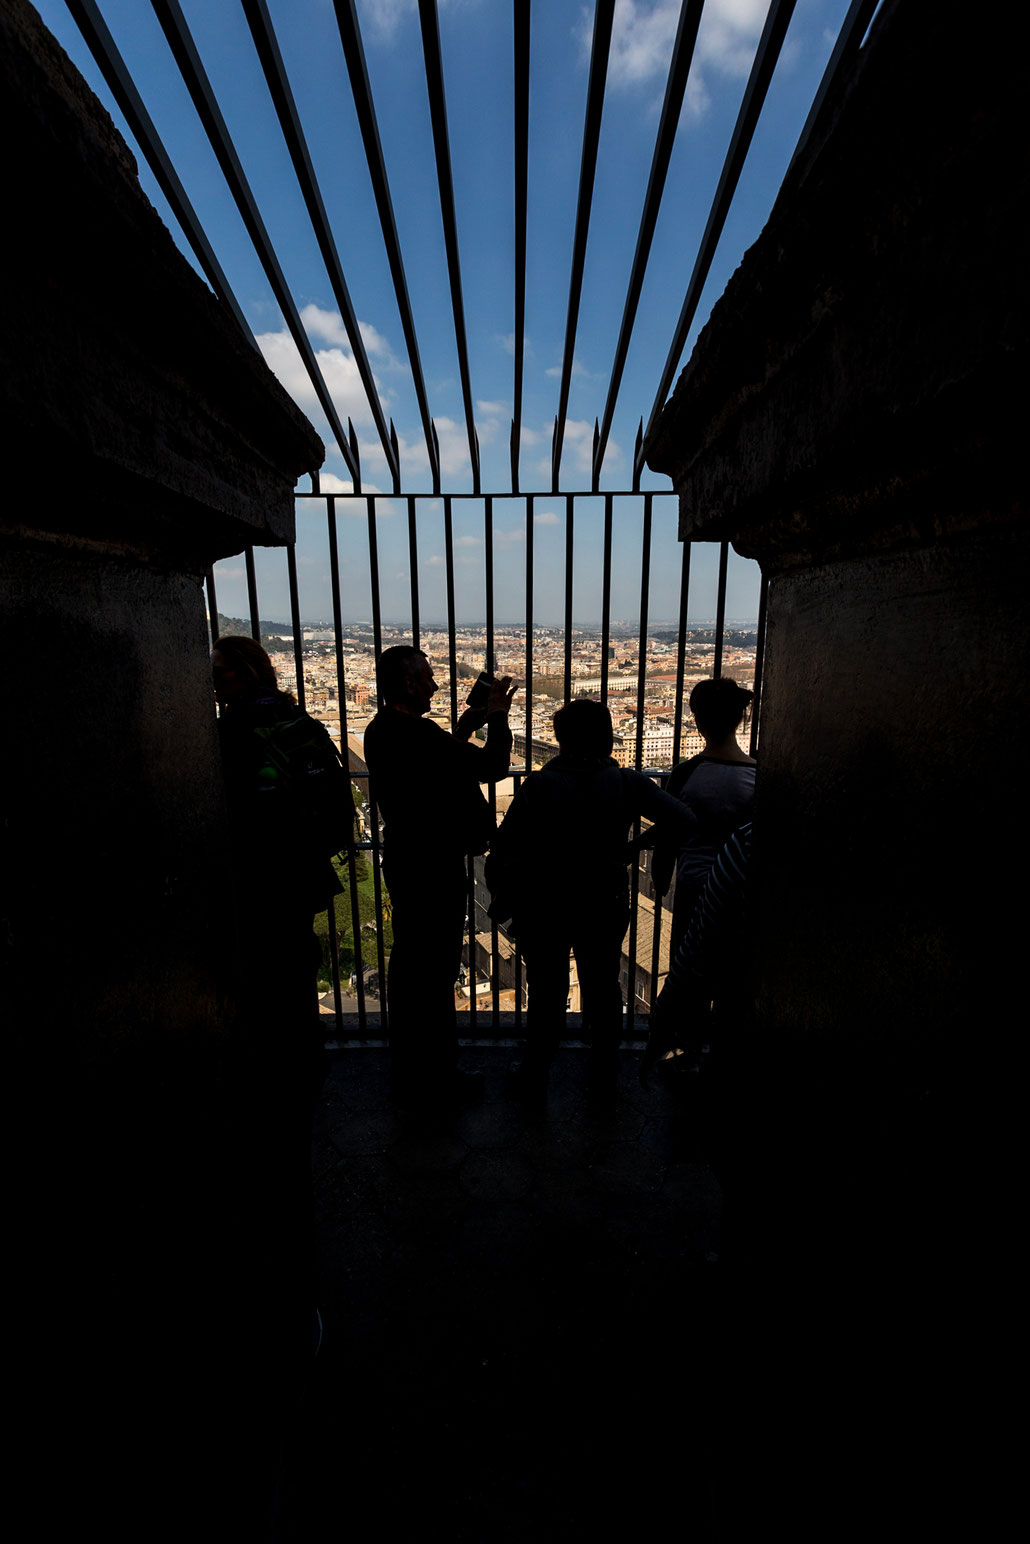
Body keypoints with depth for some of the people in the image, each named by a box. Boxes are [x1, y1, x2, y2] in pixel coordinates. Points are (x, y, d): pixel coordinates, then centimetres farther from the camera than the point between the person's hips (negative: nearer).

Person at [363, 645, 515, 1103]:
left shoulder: (382, 730, 6)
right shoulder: (418, 734, -25)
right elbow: (492, 765, -21)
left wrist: (464, 728, 12)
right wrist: (498, 716, -6)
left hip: (403, 858, 10)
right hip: (434, 868, -10)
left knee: (409, 964, 22)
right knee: (435, 974, 5)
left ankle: (408, 1070, 41)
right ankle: (433, 1079, 24)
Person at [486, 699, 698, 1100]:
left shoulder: (539, 785, -16)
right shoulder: (627, 783, -12)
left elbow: (503, 851, -16)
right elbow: (686, 823, -16)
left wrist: (502, 901, -2)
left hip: (543, 910, -1)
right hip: (605, 908, 2)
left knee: (546, 992, 17)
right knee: (602, 987, 22)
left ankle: (534, 1078, 34)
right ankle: (604, 1071, 41)